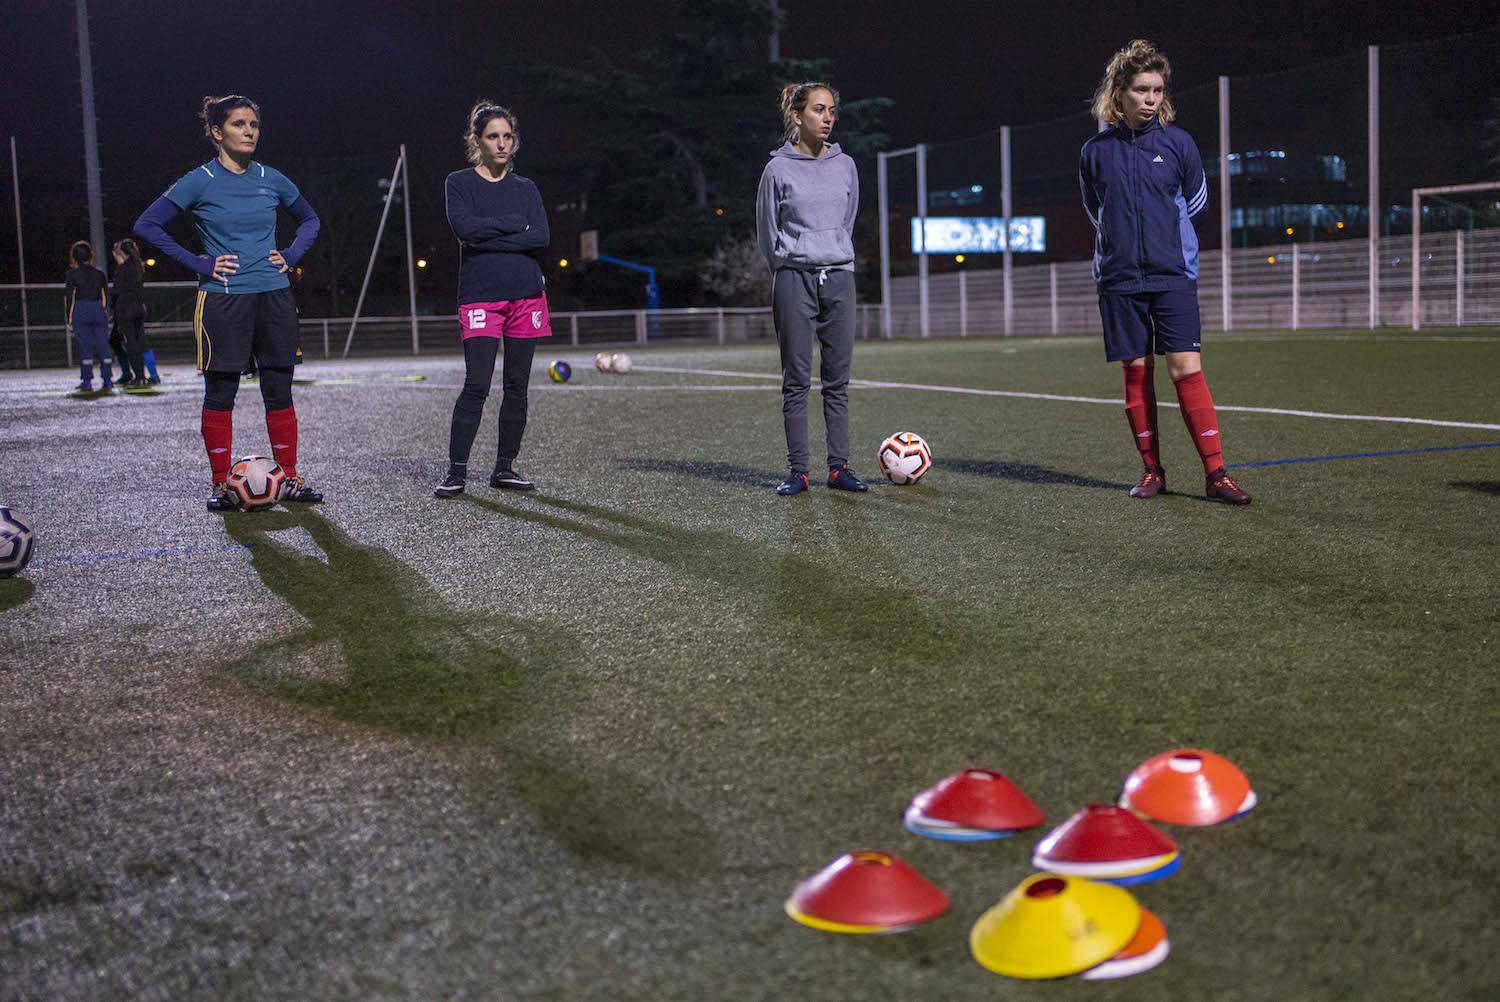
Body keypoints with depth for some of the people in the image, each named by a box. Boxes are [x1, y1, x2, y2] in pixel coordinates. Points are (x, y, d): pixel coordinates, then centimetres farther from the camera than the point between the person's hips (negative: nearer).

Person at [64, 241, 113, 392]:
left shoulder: (72, 274, -4)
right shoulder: (99, 274, 6)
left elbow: (70, 298, -5)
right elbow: (104, 297, 8)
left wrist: (69, 320, -1)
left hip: (80, 313, -2)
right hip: (98, 311, 3)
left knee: (85, 348, 0)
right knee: (103, 347, 5)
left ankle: (87, 383, 0)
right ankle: (108, 381, 4)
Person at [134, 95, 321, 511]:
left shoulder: (271, 179, 8)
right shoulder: (200, 182, -3)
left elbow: (309, 219, 23)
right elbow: (147, 225, -3)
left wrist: (291, 255, 6)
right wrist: (199, 263, -8)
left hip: (274, 297, 3)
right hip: (223, 301, -3)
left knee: (279, 391, 5)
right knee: (220, 393, 1)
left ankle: (291, 480, 12)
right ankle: (221, 484, 10)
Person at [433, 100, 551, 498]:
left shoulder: (525, 188, 13)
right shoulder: (459, 182, 5)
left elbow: (541, 237, -3)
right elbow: (464, 226, -14)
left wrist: (488, 239, -10)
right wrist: (514, 225, -6)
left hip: (526, 295, 4)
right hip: (480, 297, -4)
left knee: (517, 386, 5)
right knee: (476, 386, -11)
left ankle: (505, 468, 14)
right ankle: (456, 471, -4)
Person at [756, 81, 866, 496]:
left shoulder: (845, 165, 10)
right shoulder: (778, 169, -1)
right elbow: (768, 234, 6)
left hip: (840, 278, 3)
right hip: (793, 280, -3)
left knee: (838, 380, 3)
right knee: (796, 380, -1)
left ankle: (839, 467, 7)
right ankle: (797, 470, 3)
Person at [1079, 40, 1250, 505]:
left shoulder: (1177, 143, 2)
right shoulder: (1096, 151, 3)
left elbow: (1195, 204, 15)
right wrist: (1125, 246, 13)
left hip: (1173, 275, -1)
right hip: (1120, 279, 1)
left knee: (1185, 368, -9)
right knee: (1136, 371, 4)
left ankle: (1215, 473, -6)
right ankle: (1152, 470, 14)